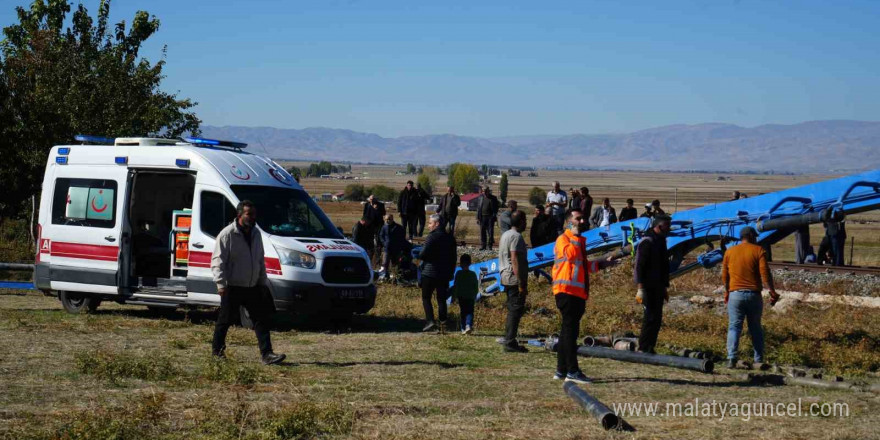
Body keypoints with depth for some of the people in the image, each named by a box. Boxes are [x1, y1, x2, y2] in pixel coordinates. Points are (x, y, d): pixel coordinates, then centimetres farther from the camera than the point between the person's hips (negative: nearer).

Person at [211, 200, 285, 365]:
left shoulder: (256, 234, 11)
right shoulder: (227, 234, -10)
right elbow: (218, 260, -13)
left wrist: (263, 282, 18)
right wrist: (220, 283, -21)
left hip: (253, 288, 6)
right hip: (232, 288, -6)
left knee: (261, 320, -2)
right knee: (225, 320, 5)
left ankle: (267, 354, -5)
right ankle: (217, 350, 22)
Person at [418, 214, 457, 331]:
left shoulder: (432, 236, -12)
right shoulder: (450, 238, 10)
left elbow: (422, 254, -19)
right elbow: (453, 257, 14)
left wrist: (419, 256, 4)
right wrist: (451, 273, 19)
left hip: (430, 273, -6)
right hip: (445, 274, 6)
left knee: (426, 297, 2)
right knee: (441, 299, 10)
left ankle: (430, 321, -10)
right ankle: (443, 322, 4)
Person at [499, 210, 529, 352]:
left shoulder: (505, 235, 17)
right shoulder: (516, 236, -13)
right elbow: (515, 260, -20)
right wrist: (522, 284, -20)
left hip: (506, 278, 10)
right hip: (515, 279, -10)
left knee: (512, 310, 14)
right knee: (516, 310, -8)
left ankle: (509, 341, 16)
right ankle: (510, 343, -10)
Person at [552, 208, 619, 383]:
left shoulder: (579, 241, 23)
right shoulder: (563, 239, -6)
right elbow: (570, 254, -27)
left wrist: (603, 264, 32)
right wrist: (575, 234, -17)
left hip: (578, 293, 10)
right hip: (567, 291, -10)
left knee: (569, 330, 11)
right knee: (570, 329, -12)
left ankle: (561, 370, 15)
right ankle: (572, 371, -15)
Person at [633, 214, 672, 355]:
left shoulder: (661, 241, 17)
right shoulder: (647, 242, -13)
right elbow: (639, 266, -18)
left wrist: (665, 288, 24)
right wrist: (640, 289, -23)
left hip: (658, 287, 9)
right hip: (648, 287, -9)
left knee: (657, 319, 8)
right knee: (650, 318, -11)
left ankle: (650, 348, 13)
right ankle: (643, 349, -8)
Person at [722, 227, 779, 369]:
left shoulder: (730, 251, 7)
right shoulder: (758, 251, -1)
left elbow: (724, 275, 10)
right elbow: (765, 273, -9)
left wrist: (727, 292, 23)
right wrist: (772, 292, -4)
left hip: (735, 294, 1)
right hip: (754, 294, -1)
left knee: (734, 327, -2)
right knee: (755, 328, 10)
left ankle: (731, 358, -17)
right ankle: (759, 360, 11)